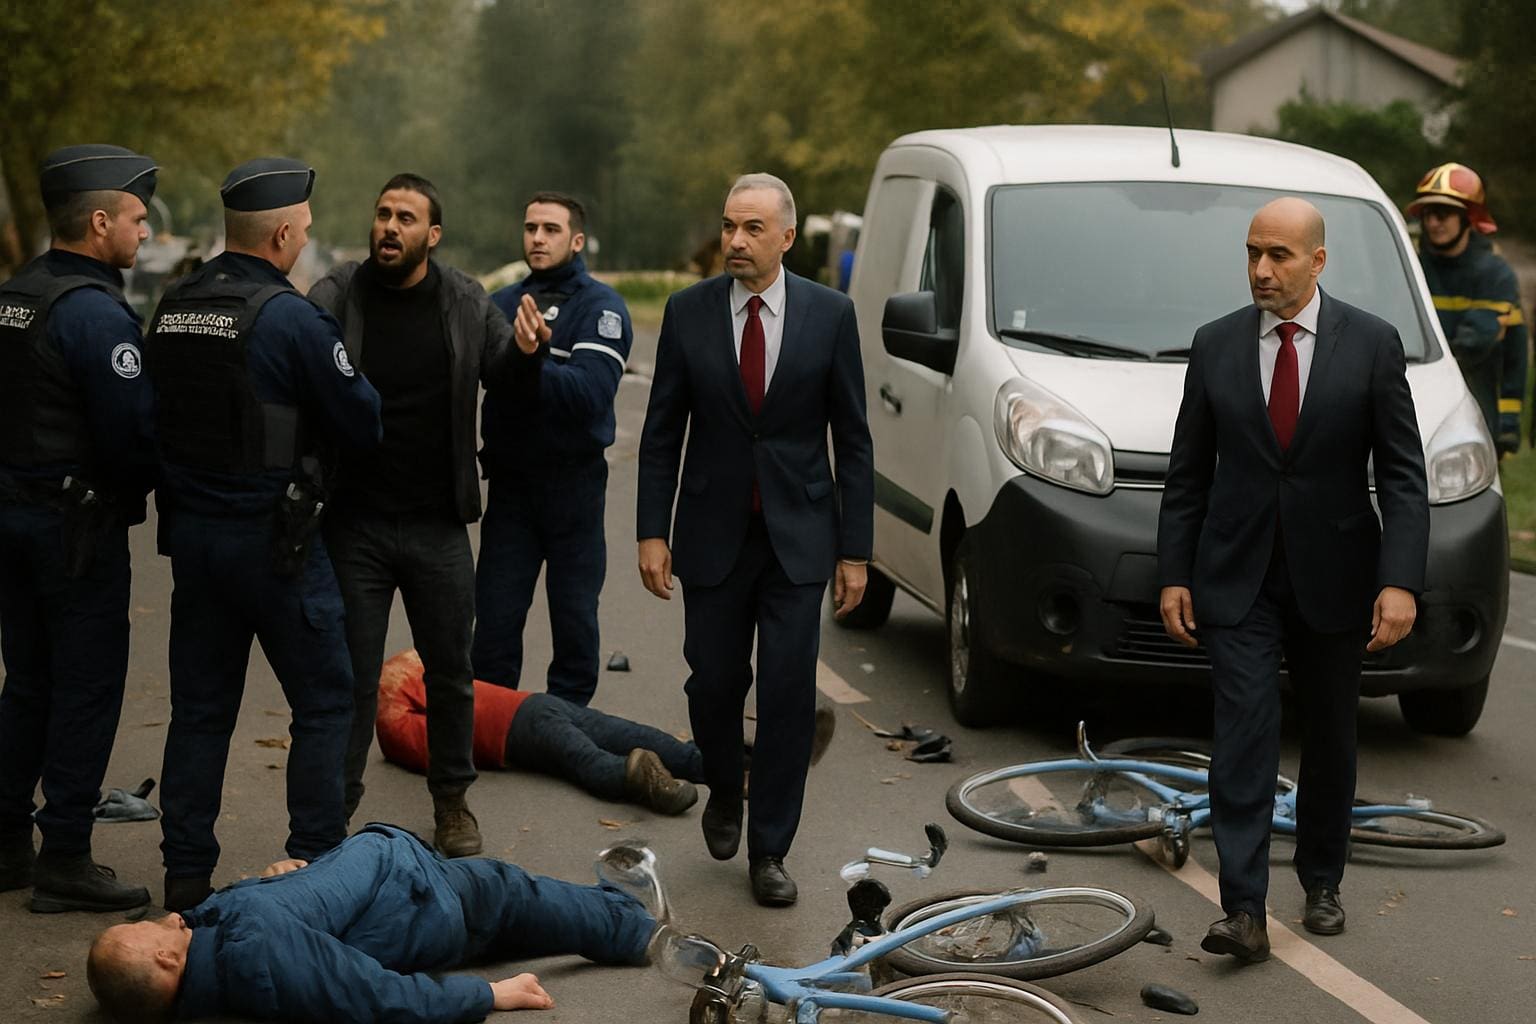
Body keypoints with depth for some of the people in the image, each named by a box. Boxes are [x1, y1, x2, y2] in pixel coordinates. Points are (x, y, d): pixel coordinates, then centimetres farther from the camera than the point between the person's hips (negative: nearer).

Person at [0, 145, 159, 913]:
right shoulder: (95, 312, -18)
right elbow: (134, 427, -19)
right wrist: (130, 492, -1)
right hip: (78, 520, -9)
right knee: (87, 689, -1)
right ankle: (64, 861, 3)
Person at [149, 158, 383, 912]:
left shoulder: (173, 308, 6)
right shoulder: (288, 316, -15)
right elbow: (361, 423, -9)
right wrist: (351, 377, 9)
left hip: (191, 530, 7)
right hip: (274, 536, -6)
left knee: (200, 707, 11)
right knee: (324, 701, 6)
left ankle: (186, 875, 14)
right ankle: (316, 863, 7)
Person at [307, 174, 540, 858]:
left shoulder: (467, 303, 1)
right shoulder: (335, 298, -5)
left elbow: (505, 385, 9)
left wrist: (525, 354, -13)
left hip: (438, 525, 2)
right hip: (355, 525, -2)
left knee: (451, 671, 12)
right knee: (352, 676, 5)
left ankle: (452, 800, 28)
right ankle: (336, 805, 18)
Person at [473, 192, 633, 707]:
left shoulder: (601, 307, -6)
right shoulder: (502, 305, 8)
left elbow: (591, 394, -21)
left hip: (574, 484, -3)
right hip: (510, 481, 3)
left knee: (575, 619, 7)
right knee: (494, 620, 3)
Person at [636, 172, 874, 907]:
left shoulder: (829, 314, -3)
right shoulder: (688, 312, -1)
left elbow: (851, 438, -1)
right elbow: (662, 432, 3)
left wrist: (855, 550, -3)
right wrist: (651, 533, -4)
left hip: (799, 536, -1)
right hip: (713, 535, 1)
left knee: (788, 694, -3)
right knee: (714, 682, 7)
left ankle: (769, 851, 9)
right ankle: (724, 794, 37)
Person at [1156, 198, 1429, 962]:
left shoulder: (1371, 343, -3)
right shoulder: (1216, 345, 2)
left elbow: (1402, 471, -5)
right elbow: (1188, 470, 7)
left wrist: (1400, 580, -15)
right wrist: (1174, 574, 2)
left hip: (1332, 577, 0)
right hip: (1238, 580, 0)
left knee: (1331, 740, 13)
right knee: (1244, 737, -8)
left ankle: (1321, 884, 31)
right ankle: (1244, 910, -9)